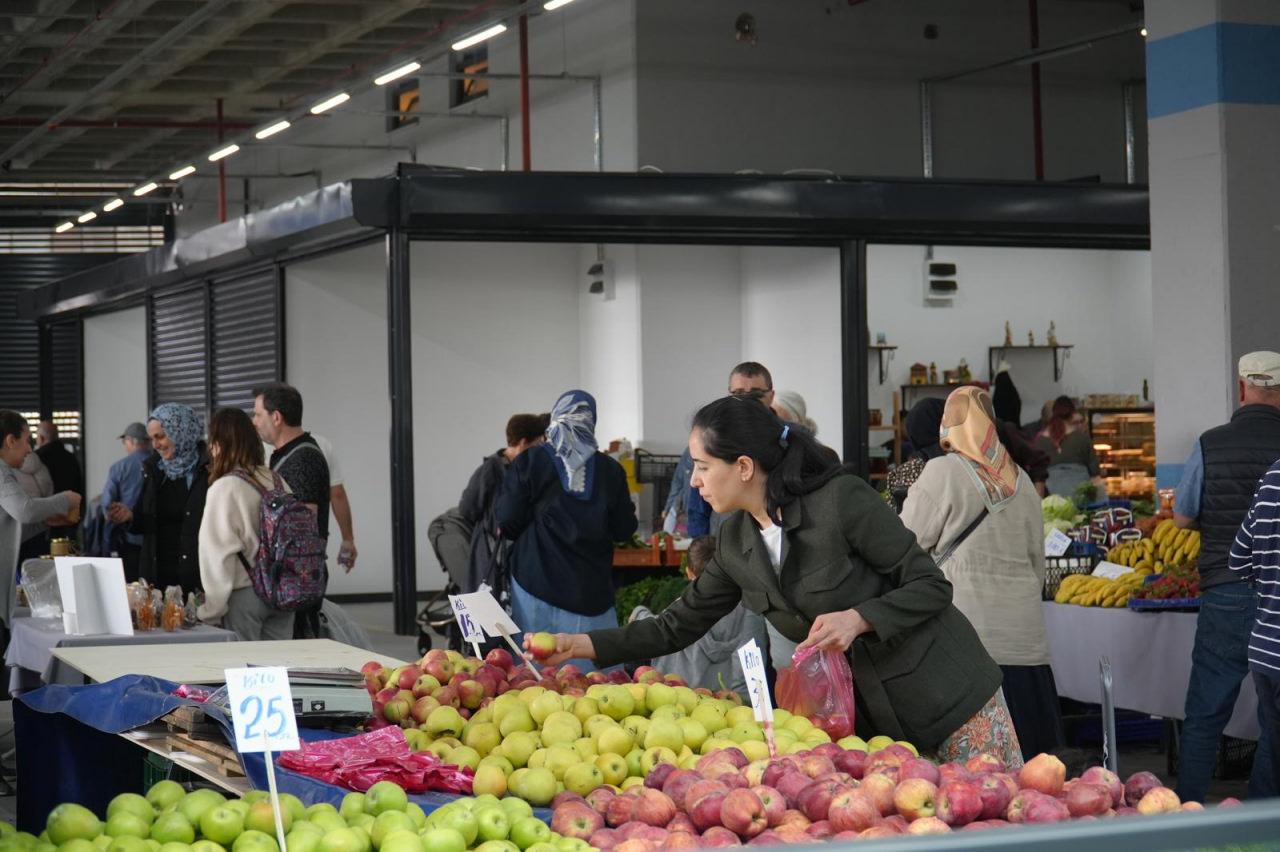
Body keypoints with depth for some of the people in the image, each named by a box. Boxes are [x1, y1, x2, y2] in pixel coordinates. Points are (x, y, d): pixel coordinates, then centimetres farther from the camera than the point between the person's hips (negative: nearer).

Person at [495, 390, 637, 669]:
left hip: (539, 585, -1)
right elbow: (624, 530, 6)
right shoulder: (610, 470, 2)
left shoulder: (529, 463, -2)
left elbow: (507, 522, -3)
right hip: (592, 591, 1)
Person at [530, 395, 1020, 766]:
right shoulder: (736, 541, 1)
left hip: (945, 690, -6)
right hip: (866, 712, 6)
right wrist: (584, 645, -1)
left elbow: (932, 586, -13)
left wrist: (857, 618, -28)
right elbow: (679, 625, 8)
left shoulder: (842, 500, -18)